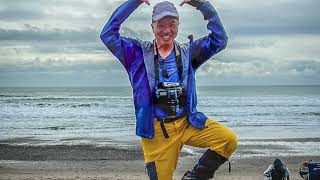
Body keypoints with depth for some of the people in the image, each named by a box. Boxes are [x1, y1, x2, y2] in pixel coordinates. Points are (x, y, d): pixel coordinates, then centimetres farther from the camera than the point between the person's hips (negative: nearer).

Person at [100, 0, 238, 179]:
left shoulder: (189, 52, 10)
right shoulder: (139, 52, 4)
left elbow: (219, 39, 3)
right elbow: (108, 34, -4)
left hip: (188, 123, 2)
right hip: (156, 131, -2)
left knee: (229, 140, -17)